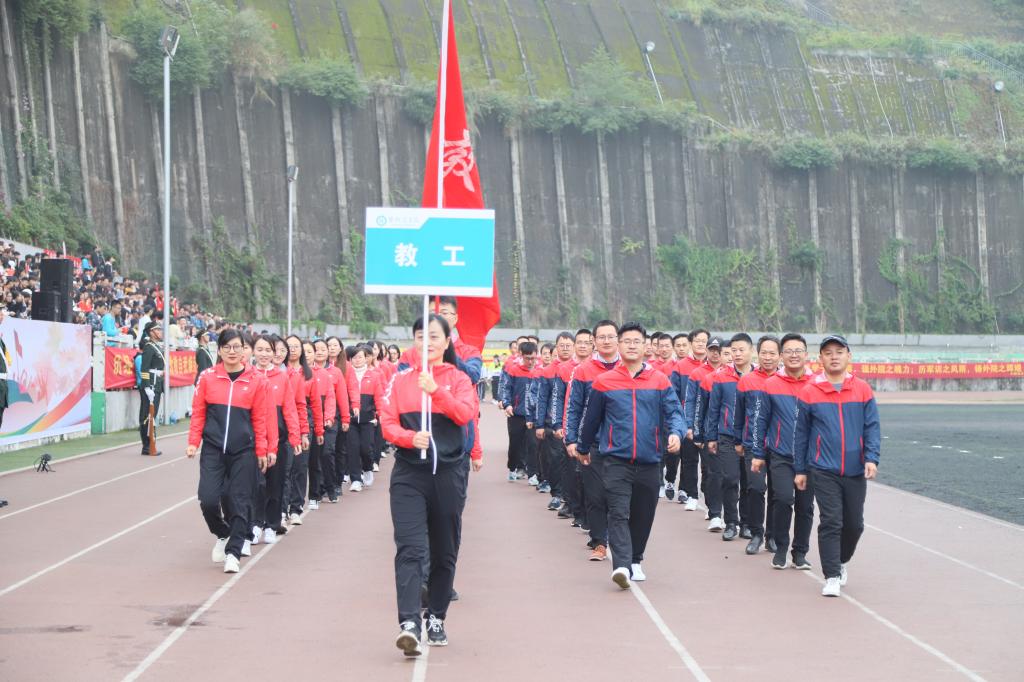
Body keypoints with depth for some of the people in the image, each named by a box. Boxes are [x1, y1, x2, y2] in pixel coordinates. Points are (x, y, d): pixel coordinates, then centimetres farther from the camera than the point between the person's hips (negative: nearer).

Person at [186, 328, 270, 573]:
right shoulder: (207, 377, 3)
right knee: (208, 499, -8)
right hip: (213, 449, 1)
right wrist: (193, 442, -1)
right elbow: (198, 413, 7)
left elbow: (260, 418, 4)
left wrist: (262, 450, 4)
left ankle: (233, 552, 8)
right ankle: (222, 535, 21)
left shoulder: (256, 379, 1)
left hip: (243, 451, -1)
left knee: (239, 503, -1)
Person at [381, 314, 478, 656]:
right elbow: (387, 423, 0)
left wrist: (436, 390, -26)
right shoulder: (401, 380, 7)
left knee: (445, 551, 10)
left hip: (449, 473, 1)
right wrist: (410, 437, -19)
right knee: (409, 548, -14)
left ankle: (436, 619, 25)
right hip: (408, 474, -1)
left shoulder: (458, 379, 5)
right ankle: (409, 624, -22)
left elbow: (466, 413, -13)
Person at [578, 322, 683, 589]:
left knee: (643, 515, 13)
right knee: (618, 512, -16)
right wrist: (583, 449, 24)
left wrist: (675, 432, -21)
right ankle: (621, 565, -24)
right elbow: (591, 419, 14)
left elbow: (673, 412, 1)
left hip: (649, 461, 2)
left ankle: (635, 560, 32)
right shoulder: (604, 382, 4)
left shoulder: (660, 381, 5)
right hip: (615, 459, -2)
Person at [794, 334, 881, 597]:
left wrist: (871, 458, -11)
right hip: (823, 470, -2)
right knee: (830, 522, -8)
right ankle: (832, 577, -1)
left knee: (854, 524, 11)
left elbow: (872, 427, 3)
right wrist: (800, 470, 6)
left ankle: (841, 561, 37)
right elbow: (801, 433, 5)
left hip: (855, 471, 2)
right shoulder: (809, 392, -1)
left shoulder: (863, 390, 2)